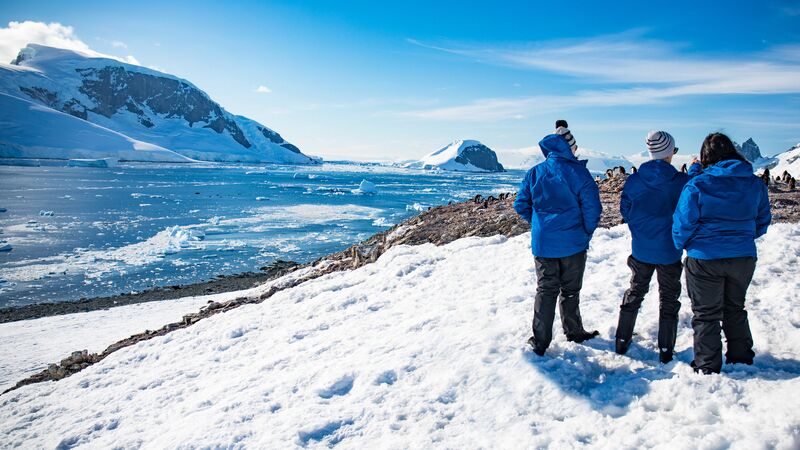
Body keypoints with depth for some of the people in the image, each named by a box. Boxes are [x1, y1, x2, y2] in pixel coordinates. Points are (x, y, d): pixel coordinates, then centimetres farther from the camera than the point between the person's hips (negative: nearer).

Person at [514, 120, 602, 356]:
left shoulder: (535, 172, -2)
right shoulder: (578, 171, -11)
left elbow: (520, 205, 1)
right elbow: (592, 207, -14)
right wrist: (587, 233, 3)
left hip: (543, 243, 2)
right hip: (573, 243, -2)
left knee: (545, 289, 11)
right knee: (570, 290, 16)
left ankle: (540, 341, 13)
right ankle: (573, 331, 33)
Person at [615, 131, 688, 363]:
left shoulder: (633, 180, -8)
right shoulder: (681, 181, -14)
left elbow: (625, 211, 1)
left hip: (641, 250, 2)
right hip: (669, 251, -2)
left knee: (635, 293, 19)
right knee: (668, 299, 13)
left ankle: (622, 341, 24)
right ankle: (666, 351, 18)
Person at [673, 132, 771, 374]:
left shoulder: (696, 185, -16)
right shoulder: (755, 184, 1)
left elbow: (683, 223, -12)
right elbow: (763, 220, 13)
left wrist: (682, 245, 7)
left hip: (704, 258, -5)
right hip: (744, 257, 5)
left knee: (706, 314, 8)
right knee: (735, 309, 23)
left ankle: (708, 367, 16)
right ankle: (741, 358, 35)